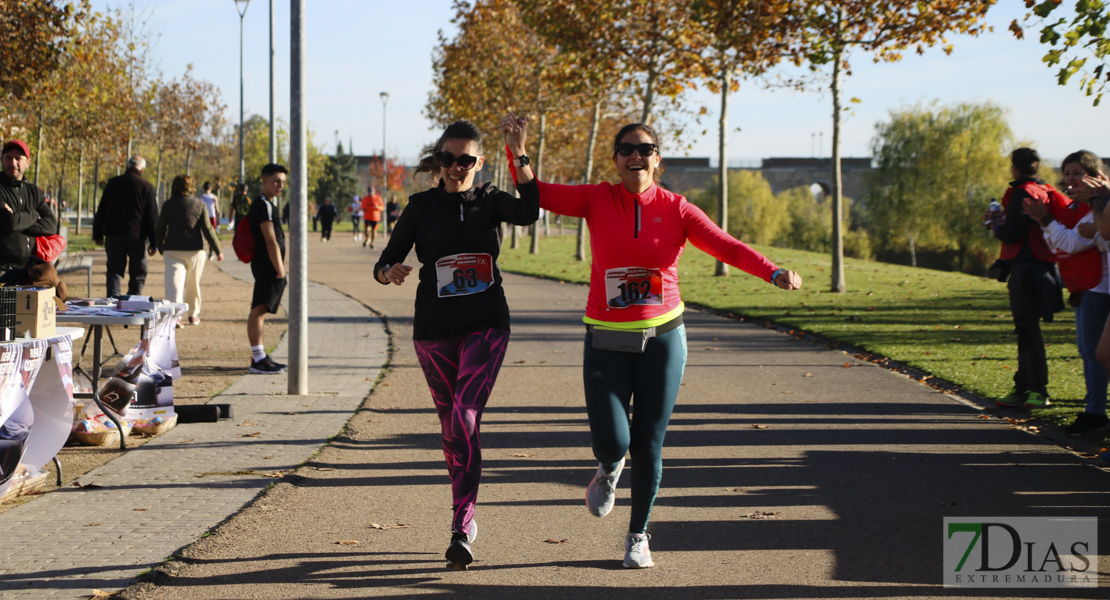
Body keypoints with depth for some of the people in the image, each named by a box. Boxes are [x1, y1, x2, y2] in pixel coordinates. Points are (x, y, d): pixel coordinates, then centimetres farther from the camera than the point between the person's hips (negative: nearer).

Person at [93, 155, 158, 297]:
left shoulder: (113, 183, 3)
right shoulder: (146, 186, -3)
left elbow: (101, 210, 6)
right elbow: (152, 217, -2)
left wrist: (97, 235, 12)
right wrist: (153, 243, 2)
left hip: (113, 235, 2)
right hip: (137, 236, -2)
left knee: (114, 271, 8)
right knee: (138, 274, 9)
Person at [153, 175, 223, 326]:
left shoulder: (168, 205, 3)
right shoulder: (200, 204, 0)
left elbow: (159, 229, 7)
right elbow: (208, 229, -5)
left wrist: (161, 248, 22)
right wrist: (218, 250, 0)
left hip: (172, 250, 0)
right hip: (195, 250, 0)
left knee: (174, 282, -7)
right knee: (193, 283, 15)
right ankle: (193, 314, 25)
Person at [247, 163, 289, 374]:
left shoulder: (267, 204, 19)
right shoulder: (263, 204, -14)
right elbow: (270, 240, -18)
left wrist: (280, 269, 21)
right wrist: (280, 270, -18)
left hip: (267, 267, 11)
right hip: (267, 266, -11)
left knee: (261, 310, 15)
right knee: (259, 309, -11)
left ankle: (260, 355, 22)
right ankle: (257, 360, -13)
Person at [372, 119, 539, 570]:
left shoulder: (491, 201, 2)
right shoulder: (422, 207, 2)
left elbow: (529, 213, -20)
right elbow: (384, 263, 1)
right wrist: (390, 273, -23)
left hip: (486, 325, -2)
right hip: (435, 330, 2)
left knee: (464, 418, -18)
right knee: (451, 427, 10)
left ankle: (460, 531, -19)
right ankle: (467, 516, 29)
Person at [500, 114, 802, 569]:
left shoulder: (676, 209, -2)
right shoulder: (597, 200, -1)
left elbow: (727, 246, -10)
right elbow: (537, 194, -3)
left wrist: (774, 273, -25)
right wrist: (519, 153, -20)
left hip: (662, 337, 0)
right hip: (607, 341, 0)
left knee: (648, 446, 2)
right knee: (612, 442, -11)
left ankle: (638, 536, 25)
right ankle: (609, 469, 30)